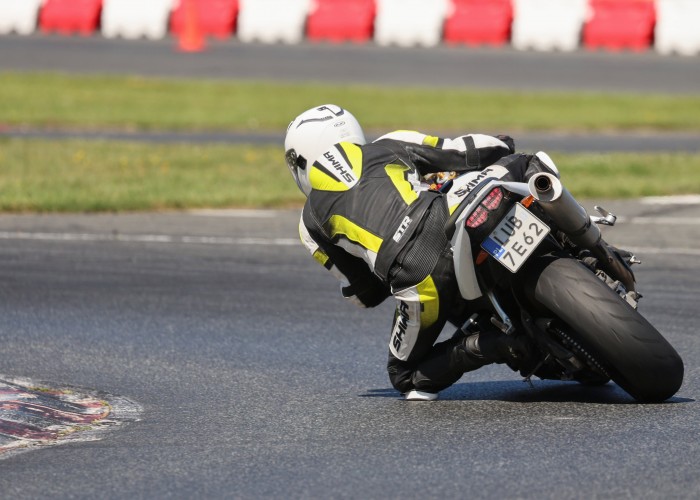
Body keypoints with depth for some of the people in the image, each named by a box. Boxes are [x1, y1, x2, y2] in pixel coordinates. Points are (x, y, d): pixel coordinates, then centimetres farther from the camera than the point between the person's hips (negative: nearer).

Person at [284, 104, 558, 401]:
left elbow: (362, 294, 29)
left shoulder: (311, 221, 27)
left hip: (421, 284, -2)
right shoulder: (389, 146, 28)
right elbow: (475, 154, 19)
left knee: (405, 375, 20)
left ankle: (478, 347, -8)